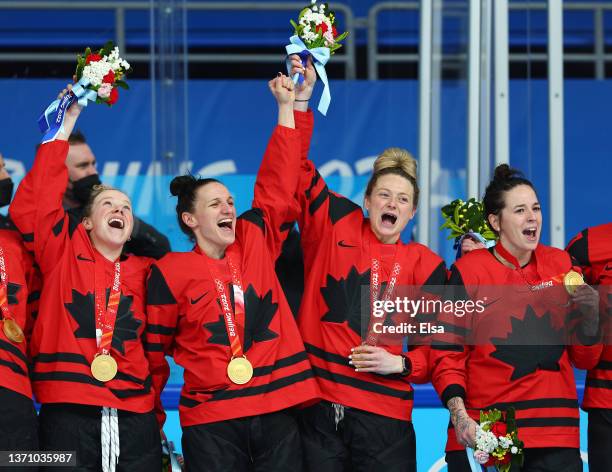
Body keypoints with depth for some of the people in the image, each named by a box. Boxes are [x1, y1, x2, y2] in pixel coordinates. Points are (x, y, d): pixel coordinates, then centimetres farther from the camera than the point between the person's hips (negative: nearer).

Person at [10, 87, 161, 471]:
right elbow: (33, 203, -2)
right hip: (68, 410, -3)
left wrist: (152, 411, 9)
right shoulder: (65, 252, 10)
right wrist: (65, 125, -3)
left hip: (134, 415, 3)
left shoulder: (144, 272, 16)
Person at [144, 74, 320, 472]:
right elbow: (154, 350, 5)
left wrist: (287, 106, 8)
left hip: (278, 409, 3)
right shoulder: (171, 272, 1)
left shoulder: (256, 242, 10)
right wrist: (151, 418, 5)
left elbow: (276, 184, 11)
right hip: (211, 420, -3)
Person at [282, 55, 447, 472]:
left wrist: (401, 364, -9)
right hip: (316, 404, 0)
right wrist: (300, 101, -2)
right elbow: (297, 170, 5)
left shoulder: (425, 265, 7)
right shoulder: (337, 226, 8)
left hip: (383, 418, 0)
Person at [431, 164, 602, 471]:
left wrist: (589, 314, -5)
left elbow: (584, 359, 13)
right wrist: (459, 415, -17)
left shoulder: (561, 265, 10)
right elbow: (447, 354, -3)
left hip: (556, 436, 3)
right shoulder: (468, 271, -1)